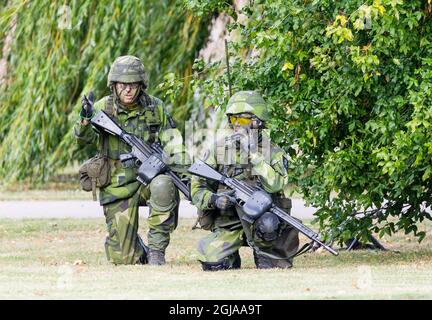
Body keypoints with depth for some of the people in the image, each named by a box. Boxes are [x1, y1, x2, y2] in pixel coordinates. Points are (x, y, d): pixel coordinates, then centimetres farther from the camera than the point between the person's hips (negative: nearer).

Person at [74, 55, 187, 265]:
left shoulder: (155, 108, 0)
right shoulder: (103, 108, -4)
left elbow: (172, 141, 5)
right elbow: (84, 138, -16)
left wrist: (177, 166, -14)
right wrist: (85, 121, -39)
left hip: (149, 177, 1)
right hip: (118, 187, -1)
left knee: (163, 185, -37)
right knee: (123, 258, -6)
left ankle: (156, 248, -20)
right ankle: (139, 252, 34)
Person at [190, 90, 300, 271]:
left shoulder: (273, 153, -2)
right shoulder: (218, 150, 2)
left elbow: (275, 185, -21)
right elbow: (197, 188, 4)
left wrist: (254, 156, -24)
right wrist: (213, 200, -17)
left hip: (261, 217, -2)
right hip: (227, 225, 2)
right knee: (213, 263, -21)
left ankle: (266, 255, -6)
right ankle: (233, 259, 15)